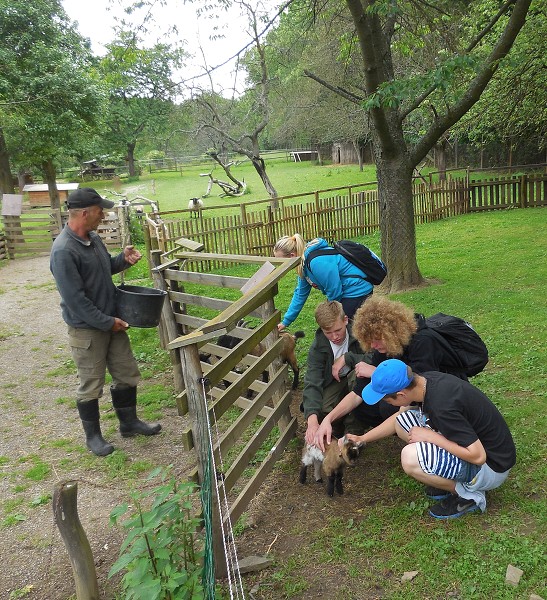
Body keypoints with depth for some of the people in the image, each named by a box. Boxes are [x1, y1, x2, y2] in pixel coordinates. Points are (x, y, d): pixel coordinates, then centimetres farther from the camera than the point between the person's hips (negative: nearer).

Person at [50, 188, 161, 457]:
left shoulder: (94, 238, 4)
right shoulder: (63, 251, -23)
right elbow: (74, 298, -24)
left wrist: (124, 259, 0)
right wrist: (107, 322, -19)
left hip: (111, 320, 8)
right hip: (87, 329, -8)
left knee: (127, 374, 16)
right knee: (91, 385, 8)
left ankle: (129, 422, 35)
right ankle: (93, 436, 26)